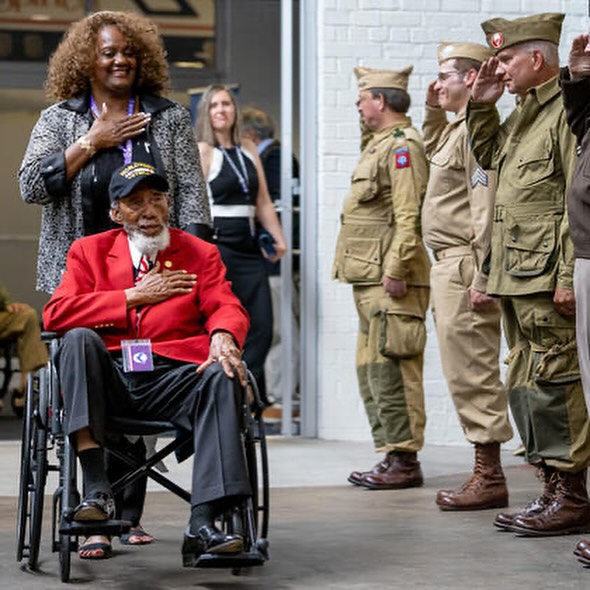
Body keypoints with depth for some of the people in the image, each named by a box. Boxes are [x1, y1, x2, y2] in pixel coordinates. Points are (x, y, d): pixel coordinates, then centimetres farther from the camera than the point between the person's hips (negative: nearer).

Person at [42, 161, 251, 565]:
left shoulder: (200, 254, 21)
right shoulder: (89, 251, 18)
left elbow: (227, 308, 5)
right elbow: (56, 315, 3)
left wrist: (224, 336, -20)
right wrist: (134, 297, 0)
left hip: (172, 377, 0)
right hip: (108, 377, 0)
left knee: (223, 376, -31)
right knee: (79, 339, -30)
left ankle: (202, 525, -40)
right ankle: (96, 488, -34)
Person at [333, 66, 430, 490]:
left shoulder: (403, 146, -11)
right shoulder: (381, 144, 21)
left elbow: (408, 217, -20)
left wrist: (395, 270, -23)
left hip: (392, 282, -11)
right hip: (371, 279, 11)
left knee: (389, 369, -9)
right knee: (371, 370, 12)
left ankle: (405, 462, -6)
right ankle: (390, 455, 17)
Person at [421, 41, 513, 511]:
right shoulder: (457, 128, 18)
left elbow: (487, 207, -22)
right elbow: (433, 150, 43)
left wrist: (481, 277, -25)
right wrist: (433, 110, 25)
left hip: (465, 267, -11)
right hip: (448, 265, 11)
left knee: (473, 373, -8)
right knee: (466, 373, 12)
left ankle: (490, 478, -4)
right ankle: (486, 473, 17)